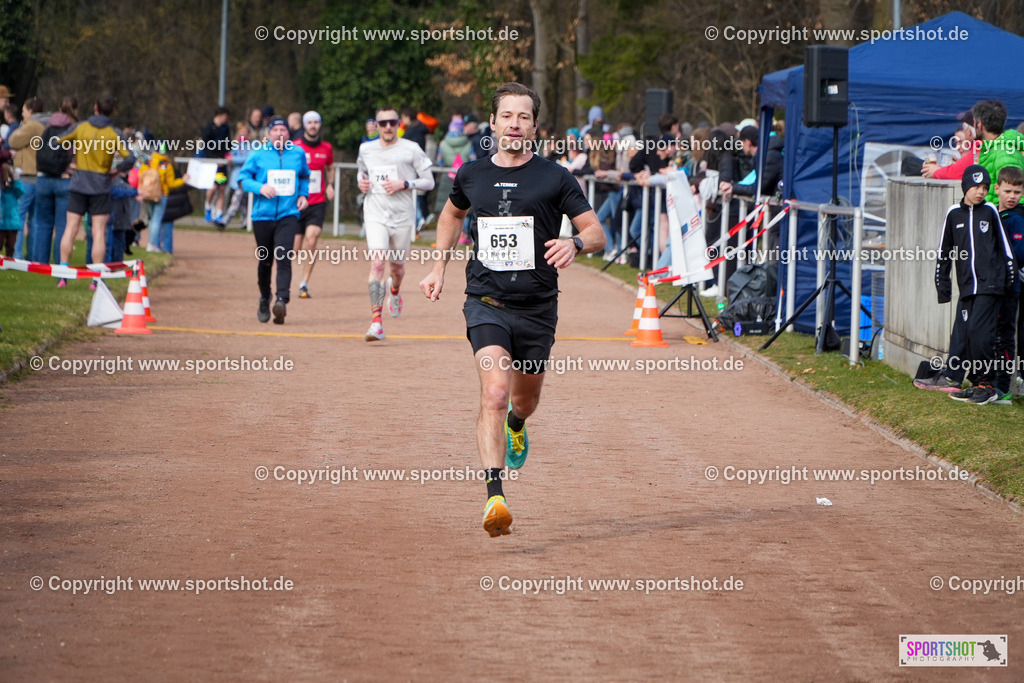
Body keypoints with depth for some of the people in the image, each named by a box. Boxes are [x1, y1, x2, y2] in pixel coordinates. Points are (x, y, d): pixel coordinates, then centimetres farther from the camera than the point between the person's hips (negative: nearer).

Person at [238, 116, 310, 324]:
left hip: (288, 215, 0)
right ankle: (264, 298, 32)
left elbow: (304, 176, 25)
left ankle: (282, 300, -30)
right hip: (262, 214, 0)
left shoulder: (298, 153, 8)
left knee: (283, 256, -19)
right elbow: (243, 178, 3)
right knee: (265, 261, 9)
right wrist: (260, 188, -15)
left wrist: (303, 194, 8)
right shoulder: (258, 153, 2)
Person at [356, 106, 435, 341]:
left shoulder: (411, 149, -3)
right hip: (375, 215, 0)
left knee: (397, 266, 13)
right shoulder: (366, 149, 7)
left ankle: (395, 291, 52)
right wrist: (361, 184, 3)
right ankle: (376, 322, -22)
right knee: (377, 262, -18)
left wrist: (404, 184, -16)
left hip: (403, 216, 0)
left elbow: (429, 182, -1)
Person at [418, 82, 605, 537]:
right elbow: (452, 213, 27)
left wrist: (575, 244, -24)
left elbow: (597, 232, -2)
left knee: (524, 401, 17)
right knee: (495, 391, -22)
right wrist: (439, 267, 20)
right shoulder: (472, 175, 5)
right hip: (486, 302, -1)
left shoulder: (554, 178, -3)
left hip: (537, 307, 1)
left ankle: (515, 424, 57)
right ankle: (495, 497, -30)